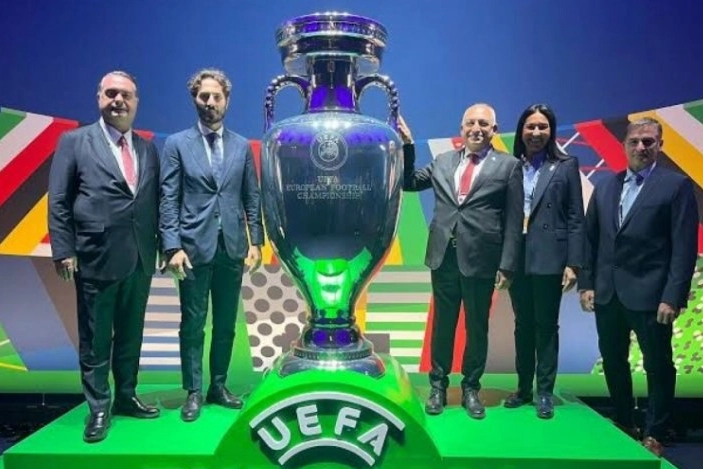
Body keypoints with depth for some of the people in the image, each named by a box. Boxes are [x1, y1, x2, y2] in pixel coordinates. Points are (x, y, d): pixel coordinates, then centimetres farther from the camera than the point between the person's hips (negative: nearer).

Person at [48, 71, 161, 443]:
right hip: (97, 258, -4)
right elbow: (58, 202, -3)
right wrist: (64, 251, -10)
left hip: (140, 259, 4)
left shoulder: (148, 149, 11)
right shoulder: (74, 142, 0)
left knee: (131, 334, 15)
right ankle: (99, 408, 21)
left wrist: (163, 246, 4)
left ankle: (126, 397, 31)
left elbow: (156, 202, 10)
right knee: (95, 338, 7)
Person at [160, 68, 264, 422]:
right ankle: (193, 392, 16)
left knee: (226, 324, 10)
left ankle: (218, 386, 24)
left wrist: (256, 242, 3)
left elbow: (252, 197, 9)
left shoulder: (242, 146, 9)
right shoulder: (177, 144, 1)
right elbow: (168, 200, -3)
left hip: (232, 248, 3)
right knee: (193, 324, 4)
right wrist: (173, 247, -11)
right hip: (194, 248, -3)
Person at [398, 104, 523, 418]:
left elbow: (513, 220, -2)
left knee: (476, 327, 10)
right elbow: (409, 183, 14)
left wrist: (507, 265, -8)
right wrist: (407, 146, 3)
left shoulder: (508, 166, 1)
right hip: (443, 256, 3)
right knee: (442, 324, 12)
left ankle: (471, 388, 26)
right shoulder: (442, 162, 10)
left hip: (480, 259, -2)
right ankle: (438, 385, 27)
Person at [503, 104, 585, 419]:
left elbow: (576, 218, -1)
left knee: (546, 326, 6)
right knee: (523, 325, 13)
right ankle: (524, 387, 24)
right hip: (516, 257, 3)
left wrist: (573, 263, -7)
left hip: (549, 258, -2)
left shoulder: (566, 166, 2)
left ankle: (545, 392, 17)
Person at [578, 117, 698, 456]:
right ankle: (623, 424, 33)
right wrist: (586, 283, 4)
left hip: (649, 294, -5)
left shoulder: (677, 185, -4)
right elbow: (591, 239, 10)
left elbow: (685, 246, -9)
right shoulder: (605, 187, 10)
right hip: (607, 292, 5)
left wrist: (673, 297, -15)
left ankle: (654, 434, 24)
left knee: (658, 366, 8)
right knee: (613, 361, 15)